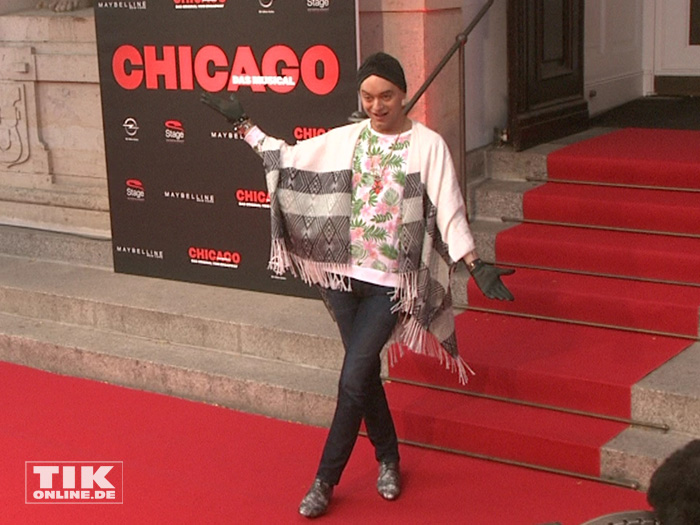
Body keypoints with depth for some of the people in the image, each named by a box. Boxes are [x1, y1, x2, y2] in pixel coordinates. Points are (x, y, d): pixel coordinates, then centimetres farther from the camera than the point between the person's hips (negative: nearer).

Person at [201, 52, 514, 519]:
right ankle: (388, 460, 33)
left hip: (391, 282, -4)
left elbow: (449, 212, -11)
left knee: (353, 380, -6)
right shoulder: (347, 138, 5)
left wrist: (476, 265, -21)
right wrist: (243, 124, 12)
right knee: (365, 372, 13)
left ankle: (326, 481, 7)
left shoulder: (428, 144, -6)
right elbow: (289, 157, 14)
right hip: (344, 274, 4)